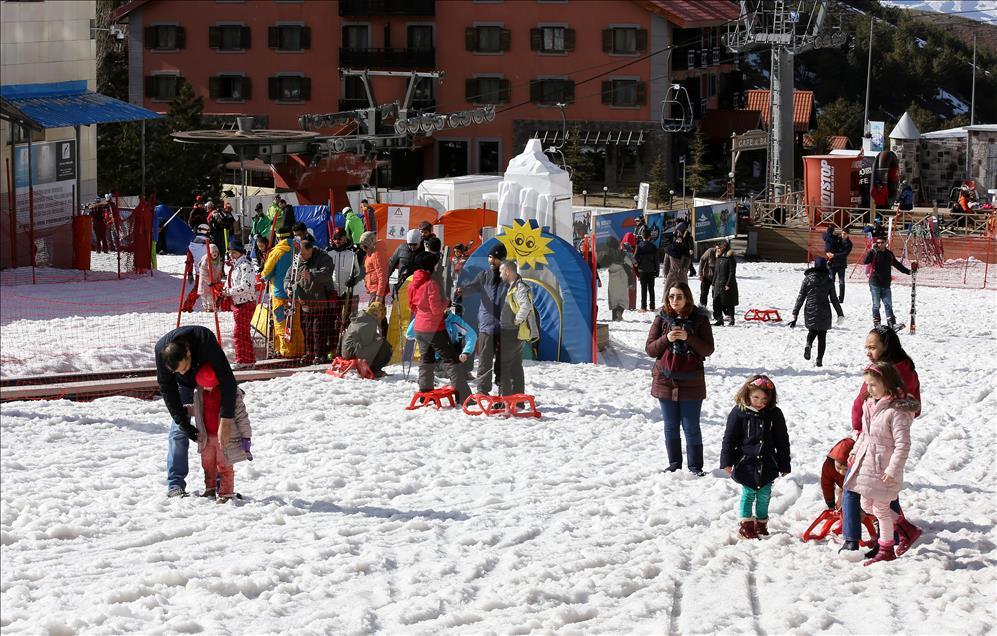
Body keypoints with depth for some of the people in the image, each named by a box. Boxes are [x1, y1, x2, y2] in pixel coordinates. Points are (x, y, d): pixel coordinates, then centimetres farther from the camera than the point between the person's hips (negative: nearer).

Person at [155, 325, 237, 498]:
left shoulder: (205, 340, -44)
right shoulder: (161, 350, -35)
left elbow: (228, 381, -43)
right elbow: (167, 391, -25)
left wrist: (226, 422, -46)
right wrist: (184, 424, -28)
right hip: (184, 384, 1)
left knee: (215, 424, -5)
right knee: (178, 431, -9)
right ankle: (175, 485, -5)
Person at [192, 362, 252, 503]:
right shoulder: (198, 392, -4)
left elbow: (241, 416, -13)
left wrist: (246, 437, -11)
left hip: (225, 437, -5)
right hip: (207, 437, 5)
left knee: (224, 465, 1)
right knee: (208, 464, 16)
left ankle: (226, 492, 10)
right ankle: (210, 488, 33)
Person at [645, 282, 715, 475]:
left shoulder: (699, 319, -2)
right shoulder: (662, 318, 2)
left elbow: (708, 350, -5)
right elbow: (650, 349, 2)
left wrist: (688, 337, -19)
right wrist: (666, 339, -16)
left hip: (691, 382, -2)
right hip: (666, 381, 2)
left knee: (691, 427, 1)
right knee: (671, 426, 10)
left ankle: (695, 466, 10)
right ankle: (674, 464, 20)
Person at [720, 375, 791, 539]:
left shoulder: (775, 414, 0)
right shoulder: (739, 412, -7)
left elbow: (782, 441, 8)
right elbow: (729, 438, -3)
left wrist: (784, 464, 10)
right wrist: (727, 462, -7)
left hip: (767, 465, 3)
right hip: (746, 463, -3)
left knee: (764, 495, 8)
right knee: (748, 494, 0)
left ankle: (761, 523, 22)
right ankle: (746, 524, 11)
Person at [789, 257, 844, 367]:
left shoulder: (807, 279, -2)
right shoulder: (829, 281, -2)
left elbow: (801, 297, -2)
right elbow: (834, 299, 3)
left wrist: (795, 314, 1)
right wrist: (840, 314, 15)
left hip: (810, 311, 1)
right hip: (824, 313, -1)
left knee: (812, 332, 20)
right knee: (822, 337, 9)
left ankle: (808, 345, -11)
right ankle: (819, 359, 3)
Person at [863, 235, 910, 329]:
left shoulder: (889, 254, 11)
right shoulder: (873, 253, -2)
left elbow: (897, 264, 23)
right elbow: (865, 261, -20)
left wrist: (908, 271, 23)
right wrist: (872, 250, -24)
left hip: (886, 284, 3)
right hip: (875, 283, -3)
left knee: (888, 304, -1)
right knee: (876, 305, 1)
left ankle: (892, 324, -3)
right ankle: (876, 323, 9)